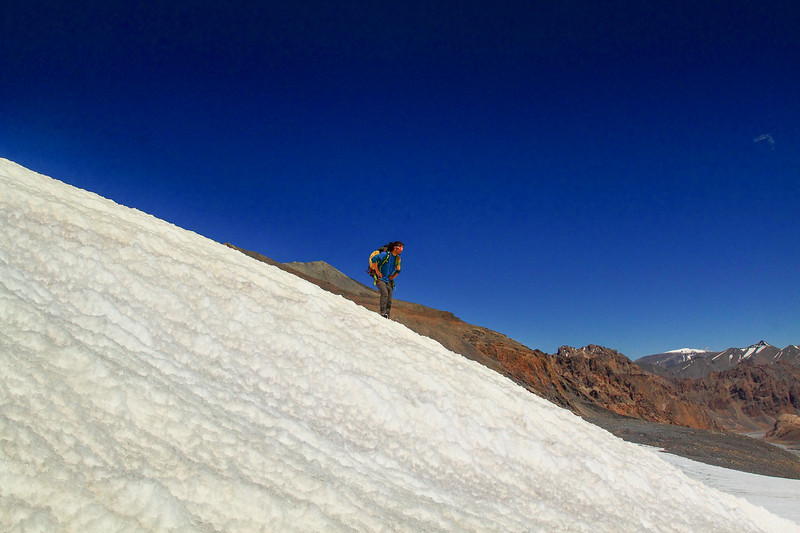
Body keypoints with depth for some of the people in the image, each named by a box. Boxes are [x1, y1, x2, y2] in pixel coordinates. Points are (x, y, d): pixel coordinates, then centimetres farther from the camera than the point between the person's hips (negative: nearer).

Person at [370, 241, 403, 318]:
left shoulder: (398, 259, 9)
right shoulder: (386, 254, -12)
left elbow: (398, 270, 25)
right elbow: (374, 259, -22)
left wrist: (393, 277, 11)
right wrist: (377, 271, -18)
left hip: (388, 280, 7)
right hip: (380, 278, -7)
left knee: (389, 301, -2)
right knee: (385, 293, -28)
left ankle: (387, 317, 1)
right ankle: (383, 313, -28)